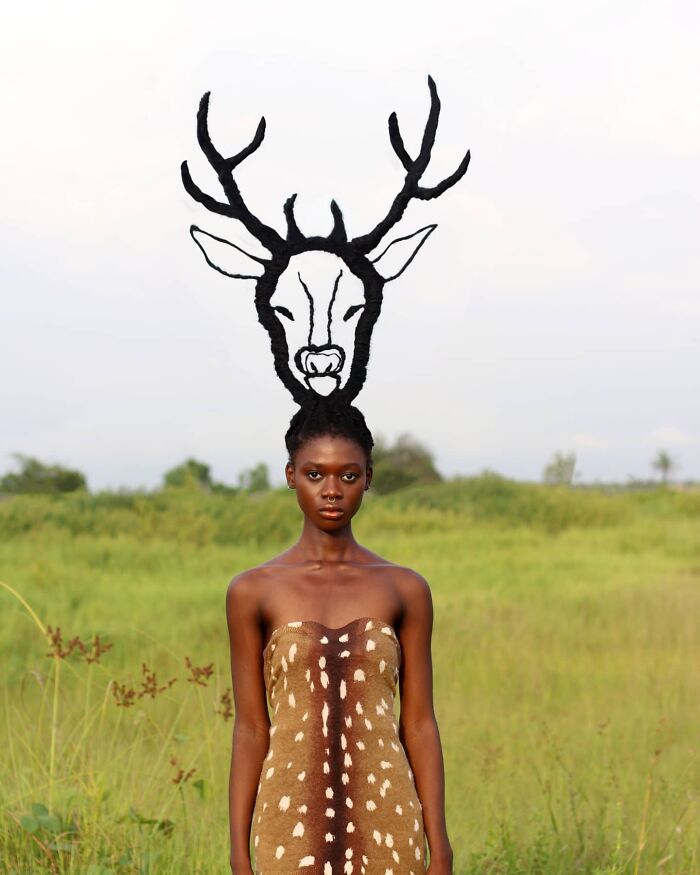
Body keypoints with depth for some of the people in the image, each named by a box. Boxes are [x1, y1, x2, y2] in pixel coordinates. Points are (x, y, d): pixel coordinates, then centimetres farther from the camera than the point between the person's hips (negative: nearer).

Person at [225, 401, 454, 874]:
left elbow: (419, 724, 5)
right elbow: (251, 729, 3)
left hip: (384, 822, 1)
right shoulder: (253, 591, 2)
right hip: (293, 820, -1)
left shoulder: (405, 590, 4)